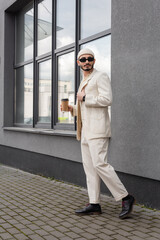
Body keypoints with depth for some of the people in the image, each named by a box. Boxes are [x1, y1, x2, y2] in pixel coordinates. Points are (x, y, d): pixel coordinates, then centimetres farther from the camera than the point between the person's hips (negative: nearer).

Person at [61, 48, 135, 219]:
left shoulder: (100, 77, -3)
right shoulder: (84, 82, 25)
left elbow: (107, 99, -17)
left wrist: (84, 98, -10)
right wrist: (73, 109, 15)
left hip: (97, 129, -9)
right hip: (86, 131, 9)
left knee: (100, 164, -16)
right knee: (89, 167, 6)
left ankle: (125, 198, -5)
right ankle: (94, 204, 10)